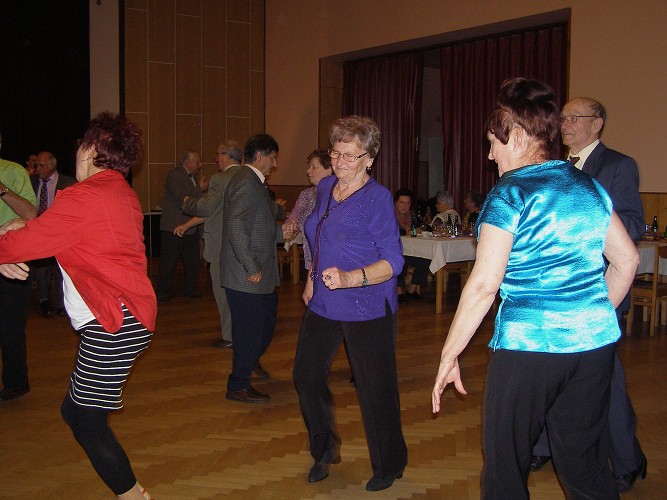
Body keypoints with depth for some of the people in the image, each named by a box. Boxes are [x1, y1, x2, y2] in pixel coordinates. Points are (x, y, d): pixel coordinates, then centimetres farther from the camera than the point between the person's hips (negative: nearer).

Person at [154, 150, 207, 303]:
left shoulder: (192, 177, 15)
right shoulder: (174, 175, -13)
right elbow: (183, 200, -25)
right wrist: (200, 188, -16)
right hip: (174, 227, -8)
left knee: (192, 261, 12)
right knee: (168, 262, -1)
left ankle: (190, 288, 25)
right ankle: (162, 291, 8)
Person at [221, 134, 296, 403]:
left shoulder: (254, 182, 16)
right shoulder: (246, 182, -17)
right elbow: (237, 227, -26)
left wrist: (280, 232, 5)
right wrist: (252, 268, -23)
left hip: (258, 271, 11)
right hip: (246, 275, -11)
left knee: (269, 314, 23)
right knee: (250, 328, 0)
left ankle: (250, 361, 44)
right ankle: (238, 386, 15)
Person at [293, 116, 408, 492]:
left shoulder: (377, 197, -15)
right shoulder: (325, 188, 7)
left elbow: (393, 261, -19)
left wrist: (349, 278, -32)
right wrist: (311, 280, 17)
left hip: (367, 308, -7)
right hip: (324, 304, 7)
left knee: (375, 389, 2)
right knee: (307, 376, 13)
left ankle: (389, 466, 25)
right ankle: (324, 451, 36)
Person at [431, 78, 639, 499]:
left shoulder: (511, 193, -10)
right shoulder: (590, 186, 9)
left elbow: (483, 286, -15)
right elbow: (627, 260, 15)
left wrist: (449, 356, -9)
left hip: (529, 344, -6)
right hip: (595, 342, 7)